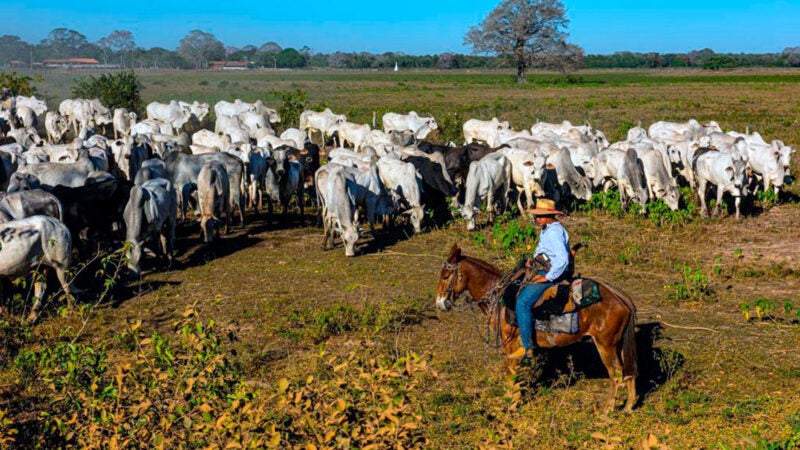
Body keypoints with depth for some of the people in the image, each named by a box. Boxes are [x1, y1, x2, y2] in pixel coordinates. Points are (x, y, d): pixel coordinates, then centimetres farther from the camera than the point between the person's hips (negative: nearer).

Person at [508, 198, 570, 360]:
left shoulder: (555, 232, -20)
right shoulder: (546, 230, 13)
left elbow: (562, 259, -29)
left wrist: (548, 277, -24)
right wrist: (534, 260, 10)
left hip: (552, 275, -11)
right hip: (543, 271, 11)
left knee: (523, 302, -20)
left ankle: (527, 347, -18)